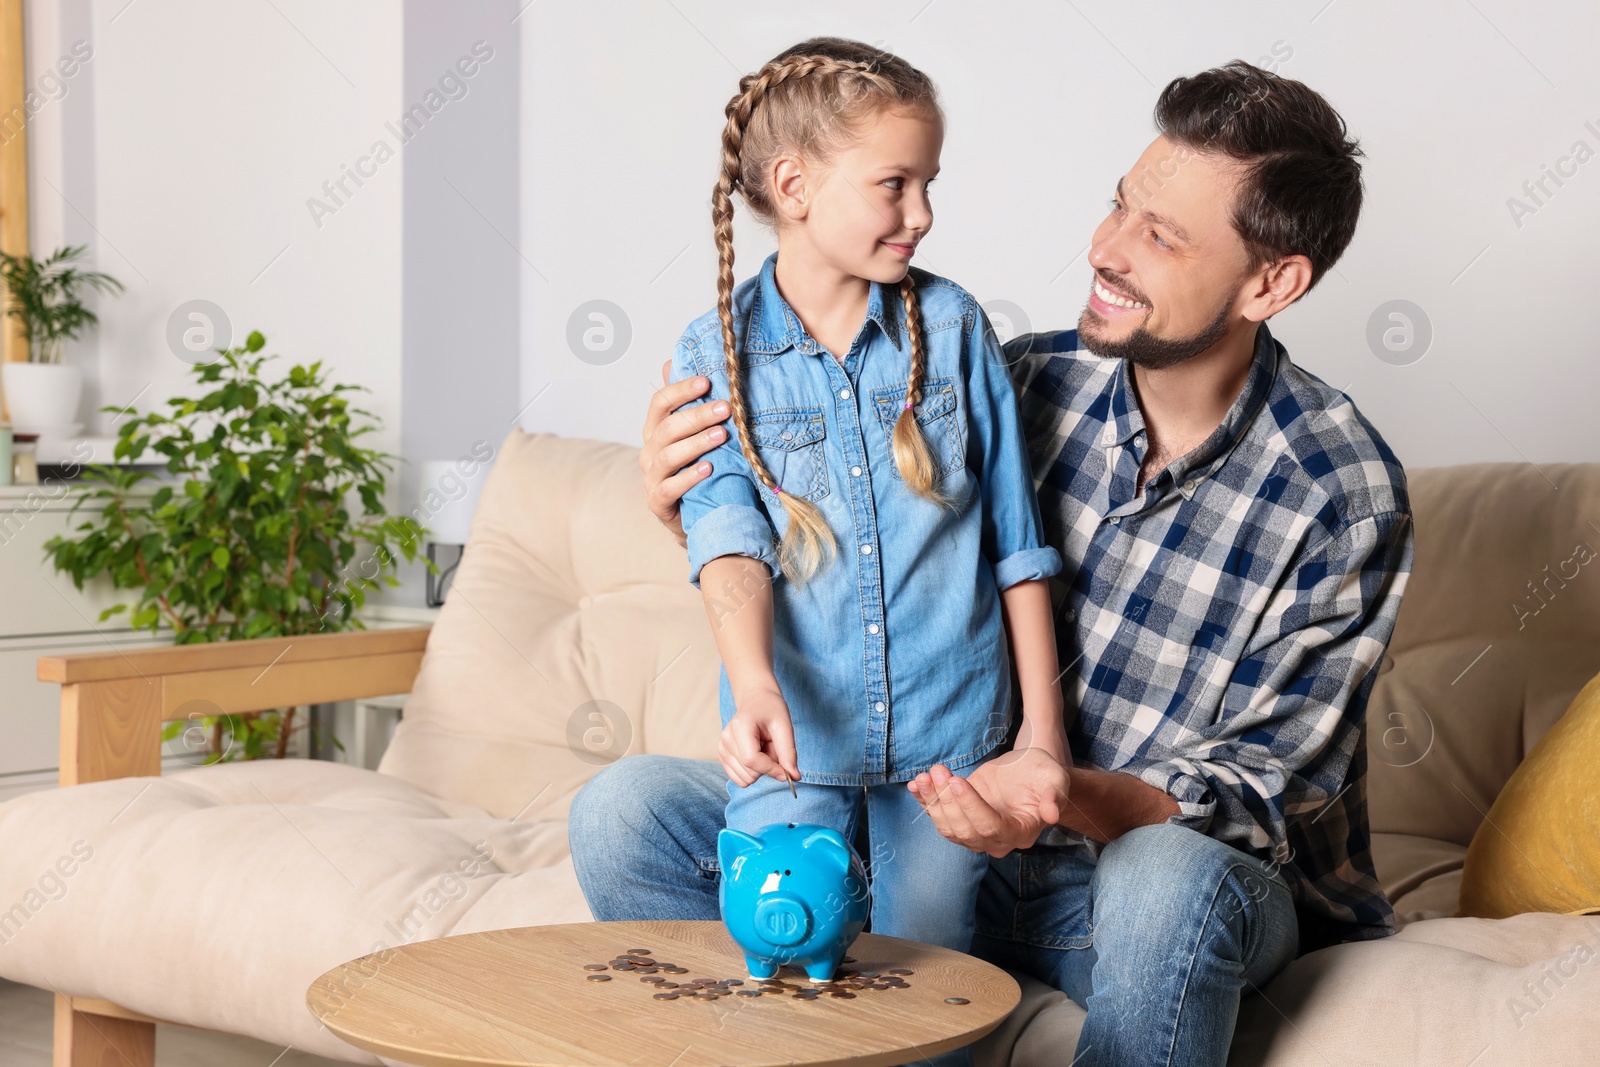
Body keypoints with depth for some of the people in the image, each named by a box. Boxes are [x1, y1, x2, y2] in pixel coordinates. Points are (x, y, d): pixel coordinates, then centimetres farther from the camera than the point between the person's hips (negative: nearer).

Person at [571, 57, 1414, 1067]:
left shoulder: (1347, 497, -16)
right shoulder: (1025, 385, -5)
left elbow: (1259, 797, -15)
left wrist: (1072, 796, -35)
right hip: (973, 833, 4)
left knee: (1168, 878, -42)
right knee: (626, 812, -13)